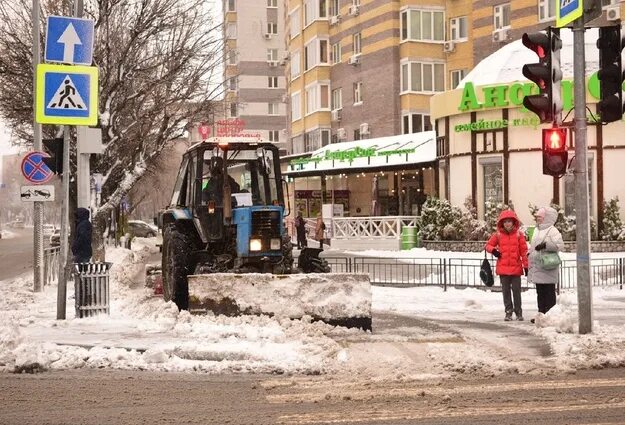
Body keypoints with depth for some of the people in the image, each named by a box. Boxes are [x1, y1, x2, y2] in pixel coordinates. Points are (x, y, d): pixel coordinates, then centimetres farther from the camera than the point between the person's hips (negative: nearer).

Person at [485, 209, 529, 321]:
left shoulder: (519, 234, 0)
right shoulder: (498, 235, 3)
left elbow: (524, 250, 1)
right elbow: (488, 245, 13)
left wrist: (526, 265, -1)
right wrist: (493, 250, -9)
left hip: (516, 268, -1)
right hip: (503, 268, 1)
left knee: (516, 291, 5)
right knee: (506, 291, 8)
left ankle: (518, 312, 14)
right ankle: (508, 311, 16)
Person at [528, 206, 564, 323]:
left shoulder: (552, 231, -9)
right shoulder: (536, 230, 18)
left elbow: (560, 244, -22)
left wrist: (545, 245, -29)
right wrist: (529, 254, 22)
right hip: (537, 268, 9)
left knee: (549, 292, -4)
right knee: (540, 293, 12)